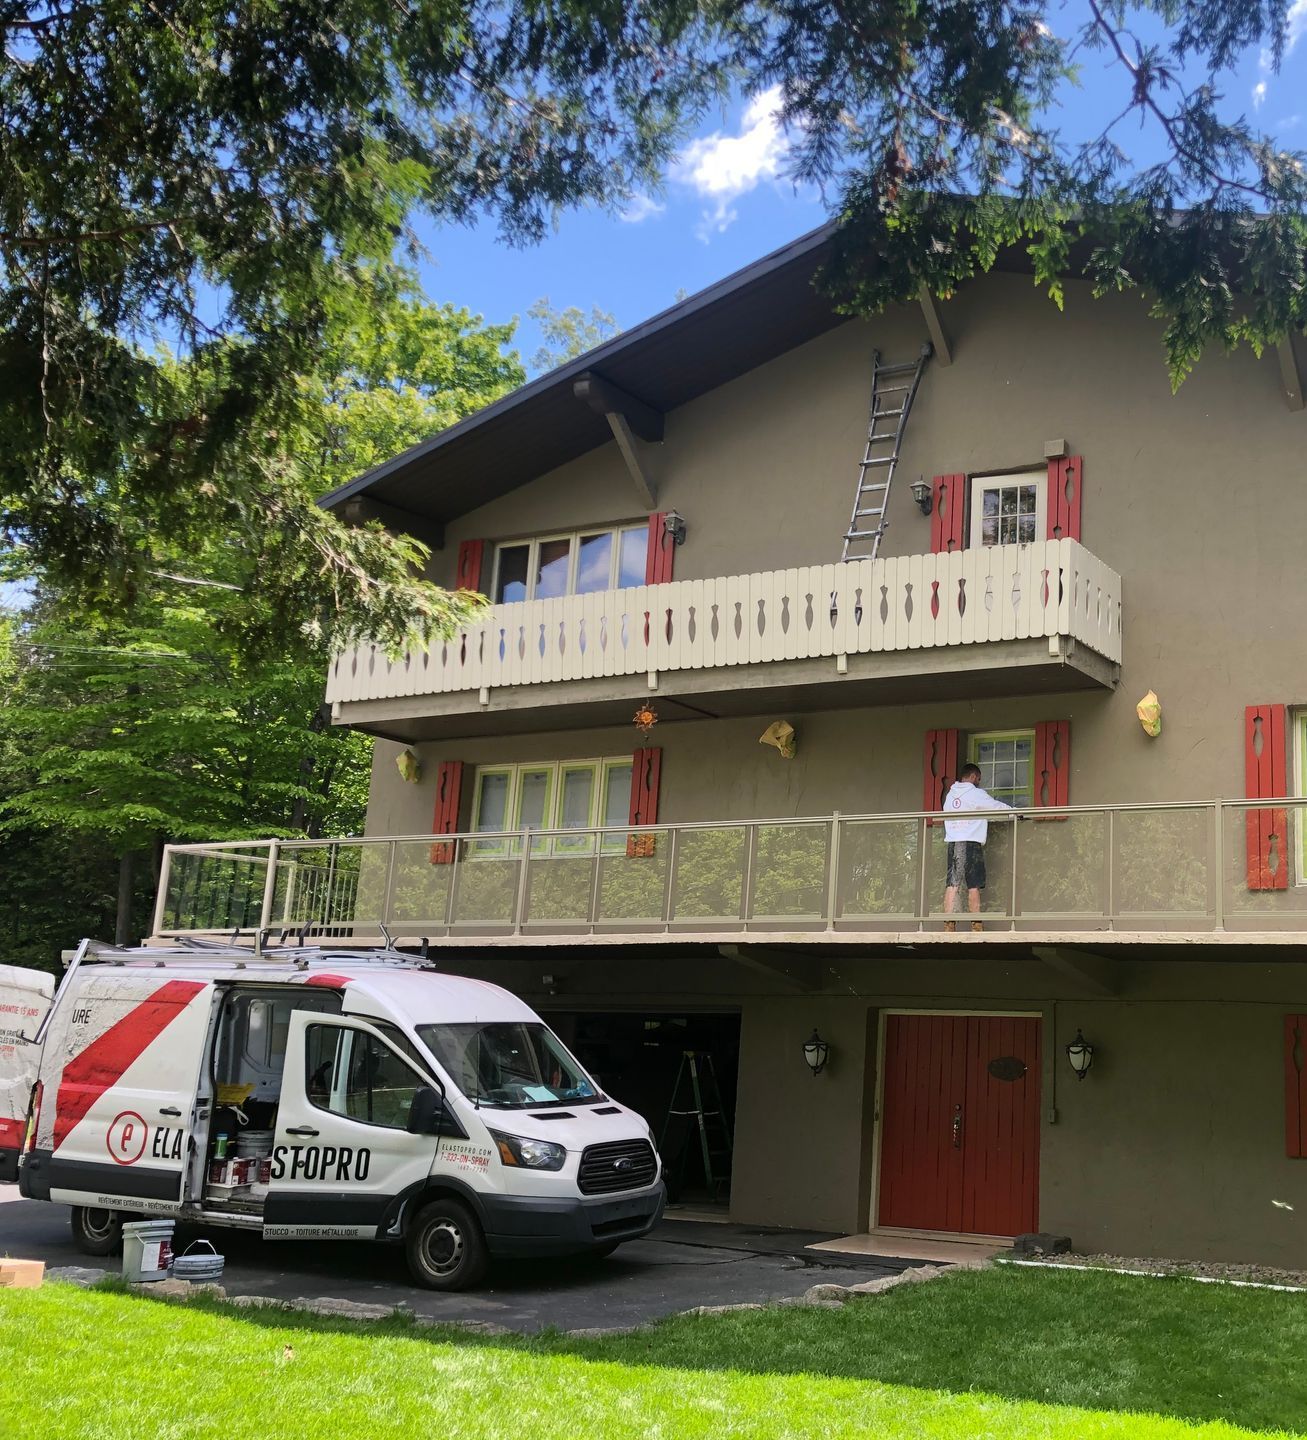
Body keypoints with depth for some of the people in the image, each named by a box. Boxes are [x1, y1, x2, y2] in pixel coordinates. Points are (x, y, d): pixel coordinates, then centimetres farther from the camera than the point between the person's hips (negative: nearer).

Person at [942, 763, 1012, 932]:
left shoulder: (950, 794, 16)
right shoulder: (976, 794, -2)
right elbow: (997, 806, 2)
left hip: (952, 842, 5)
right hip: (970, 842, -5)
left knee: (952, 884, -1)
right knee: (973, 886, -2)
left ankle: (948, 924, -8)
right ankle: (976, 925, -2)